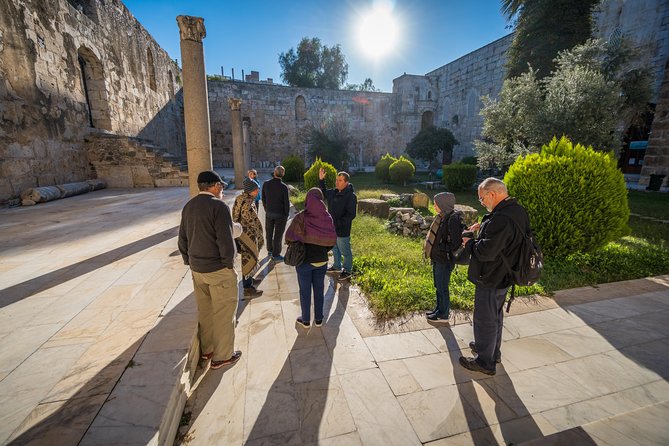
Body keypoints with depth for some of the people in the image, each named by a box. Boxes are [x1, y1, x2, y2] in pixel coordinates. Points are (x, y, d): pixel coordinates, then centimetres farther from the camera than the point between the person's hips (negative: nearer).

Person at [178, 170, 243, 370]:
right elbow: (226, 240, -21)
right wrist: (229, 263, -9)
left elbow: (183, 239, 12)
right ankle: (222, 356, 20)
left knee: (204, 311, 20)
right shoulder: (218, 206, -18)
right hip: (218, 269, -8)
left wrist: (190, 261, 20)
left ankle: (207, 349, 37)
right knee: (223, 313, 7)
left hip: (197, 268, 8)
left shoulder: (188, 206, 7)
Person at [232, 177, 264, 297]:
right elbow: (254, 222, -22)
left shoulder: (243, 198, 5)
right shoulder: (247, 203, -26)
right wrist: (260, 237, -12)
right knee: (249, 258, 1)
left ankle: (249, 279, 42)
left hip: (243, 232, 10)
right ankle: (248, 288, 14)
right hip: (248, 234, -10)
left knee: (249, 257, 23)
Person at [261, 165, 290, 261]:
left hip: (269, 213, 4)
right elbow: (286, 202, -14)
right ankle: (276, 255, 14)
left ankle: (270, 251, 35)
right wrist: (287, 214, -1)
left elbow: (263, 199, 3)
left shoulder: (266, 184, -5)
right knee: (278, 235, 6)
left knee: (269, 232, 19)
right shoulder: (283, 187, -18)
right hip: (280, 214, -4)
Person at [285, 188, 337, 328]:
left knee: (305, 291, 14)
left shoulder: (301, 217, -17)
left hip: (304, 260, -2)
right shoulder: (327, 217, -9)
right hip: (322, 260, 3)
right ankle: (318, 319, 31)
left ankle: (306, 320, 29)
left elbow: (289, 237, -15)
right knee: (319, 289, 18)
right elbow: (333, 240, -5)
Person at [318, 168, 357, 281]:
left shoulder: (351, 196, -21)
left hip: (343, 230, -8)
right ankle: (337, 266, 44)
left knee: (345, 252, 8)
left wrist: (338, 223, -28)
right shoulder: (334, 192, 4)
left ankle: (347, 271, 26)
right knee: (335, 249, 24)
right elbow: (324, 192, 25)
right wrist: (321, 180, 14)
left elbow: (351, 215, -24)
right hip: (332, 228, 8)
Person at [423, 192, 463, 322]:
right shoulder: (442, 217, 5)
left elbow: (456, 243, -21)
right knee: (438, 286, 20)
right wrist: (431, 248, 5)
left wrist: (439, 248, -16)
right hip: (437, 258, 8)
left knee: (442, 288, 6)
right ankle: (439, 309, 36)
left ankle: (443, 314, 23)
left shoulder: (453, 219, -20)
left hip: (445, 260, -8)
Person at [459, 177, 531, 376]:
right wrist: (483, 227, 3)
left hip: (491, 279, -10)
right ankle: (493, 351, 44)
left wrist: (469, 243, -13)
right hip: (504, 276, 10)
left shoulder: (501, 218, -31)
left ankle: (485, 362, 23)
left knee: (485, 320, 6)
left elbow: (486, 251, -32)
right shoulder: (518, 211, 2)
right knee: (495, 315, 25)